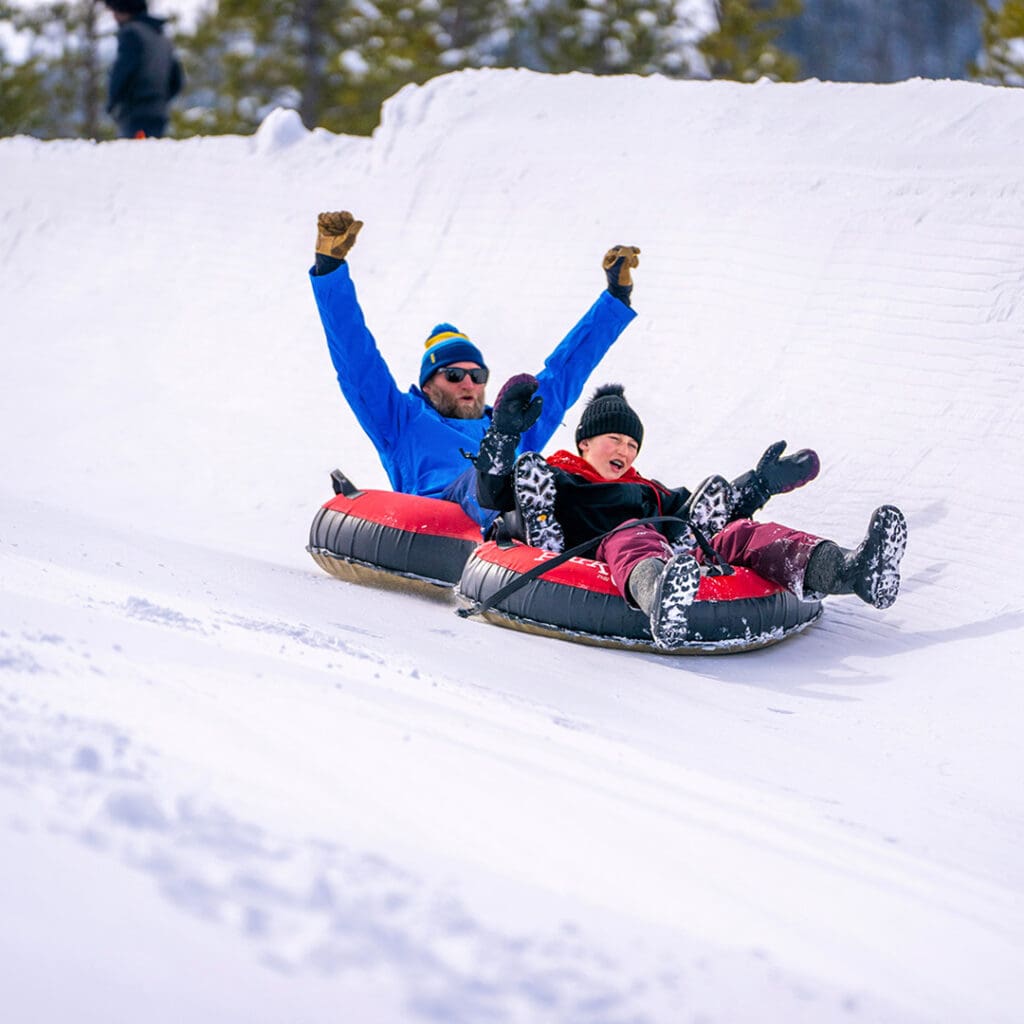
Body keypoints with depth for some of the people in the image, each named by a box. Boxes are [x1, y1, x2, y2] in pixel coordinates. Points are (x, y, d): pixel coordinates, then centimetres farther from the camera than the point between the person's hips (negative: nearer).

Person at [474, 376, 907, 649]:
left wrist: (761, 483, 37)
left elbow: (692, 514, 41)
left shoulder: (648, 492, 42)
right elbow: (493, 494, 16)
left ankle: (839, 568, -48)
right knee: (633, 536, -41)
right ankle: (658, 596, -83)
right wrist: (502, 434, 3)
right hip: (596, 559, -5)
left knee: (737, 534, -19)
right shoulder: (556, 477, 28)